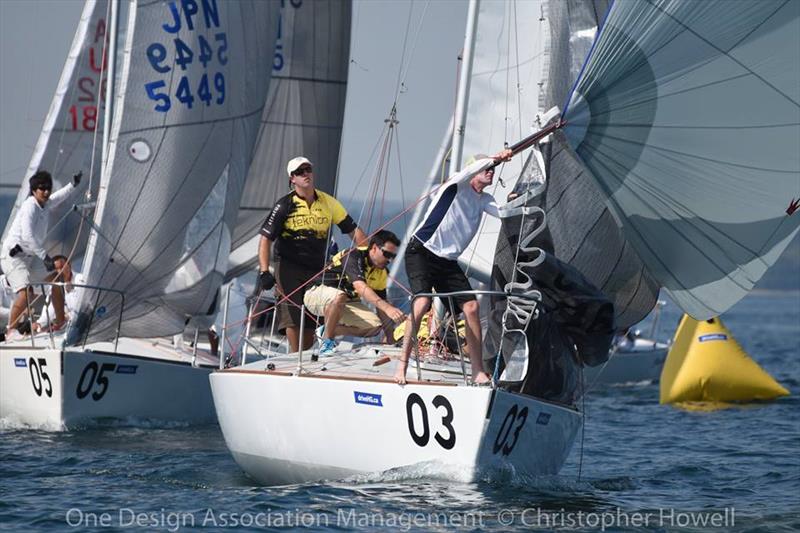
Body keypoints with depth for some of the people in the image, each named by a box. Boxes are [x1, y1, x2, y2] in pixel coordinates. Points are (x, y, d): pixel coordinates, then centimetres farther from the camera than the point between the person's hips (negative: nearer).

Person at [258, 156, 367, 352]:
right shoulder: (285, 205, -6)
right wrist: (264, 272, -20)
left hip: (317, 269, 4)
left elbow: (352, 230, 10)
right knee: (293, 317, -14)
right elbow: (266, 239, -9)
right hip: (289, 267, -4)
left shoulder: (328, 202, 4)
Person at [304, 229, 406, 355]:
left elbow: (381, 305, 5)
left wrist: (391, 339, -3)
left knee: (375, 326, -16)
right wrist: (388, 307, -54)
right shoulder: (354, 256, -26)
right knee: (339, 296, -42)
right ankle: (327, 340, -20)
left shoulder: (381, 272, -1)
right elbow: (360, 287, -42)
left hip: (347, 301, 8)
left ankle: (326, 331, 2)